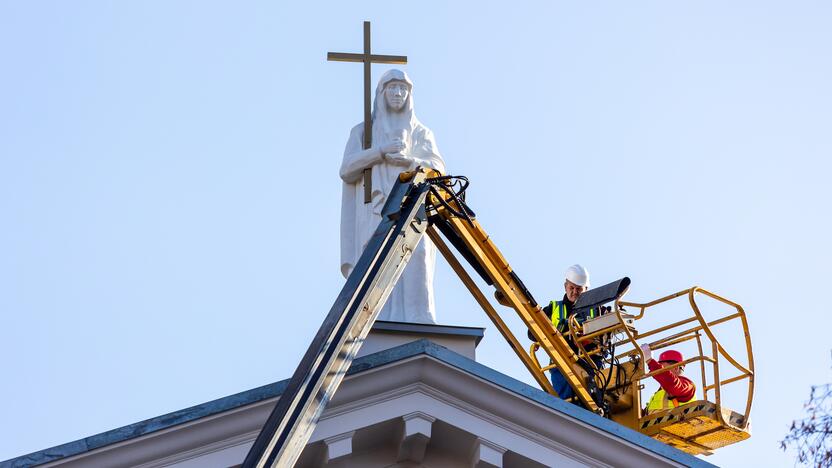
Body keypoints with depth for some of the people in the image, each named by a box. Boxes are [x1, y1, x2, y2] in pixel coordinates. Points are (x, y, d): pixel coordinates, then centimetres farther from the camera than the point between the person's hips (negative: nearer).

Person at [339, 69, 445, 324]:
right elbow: (347, 169, 1)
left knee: (414, 280, -16)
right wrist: (382, 151, -12)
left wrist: (408, 161, -14)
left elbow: (438, 170, 4)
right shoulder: (362, 131, 17)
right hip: (376, 219, -1)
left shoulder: (422, 134, 19)